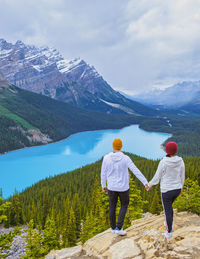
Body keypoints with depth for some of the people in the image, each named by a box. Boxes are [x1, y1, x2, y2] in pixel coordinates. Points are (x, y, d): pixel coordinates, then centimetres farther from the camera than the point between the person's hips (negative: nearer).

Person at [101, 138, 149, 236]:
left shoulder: (106, 158, -11)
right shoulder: (125, 158, -16)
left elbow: (103, 173, -3)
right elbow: (136, 171, -17)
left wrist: (103, 185, 10)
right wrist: (145, 182, -14)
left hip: (112, 187, 2)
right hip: (123, 187, -2)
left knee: (112, 206, 21)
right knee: (124, 205, 21)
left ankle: (113, 227, 36)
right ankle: (118, 228, 15)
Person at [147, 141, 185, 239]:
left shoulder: (163, 162, -22)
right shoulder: (181, 162, -9)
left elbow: (157, 177, -12)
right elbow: (182, 177, 3)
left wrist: (150, 185, 6)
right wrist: (180, 188, 20)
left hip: (166, 190, -5)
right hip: (177, 189, 5)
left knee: (167, 211, 14)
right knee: (168, 206, 32)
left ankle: (169, 232, 26)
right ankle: (169, 223, 44)